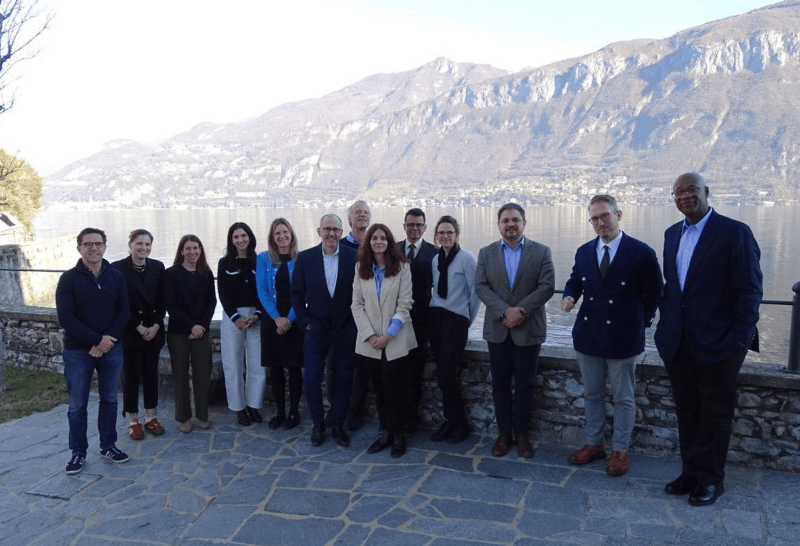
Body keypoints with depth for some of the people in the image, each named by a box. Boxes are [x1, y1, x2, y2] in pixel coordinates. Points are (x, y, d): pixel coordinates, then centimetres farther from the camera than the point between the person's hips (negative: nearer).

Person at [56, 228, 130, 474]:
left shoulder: (116, 277, 3)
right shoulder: (69, 279, -5)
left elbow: (123, 312, 0)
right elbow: (65, 317, -12)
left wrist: (107, 340, -14)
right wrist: (97, 340, -17)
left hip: (111, 349, 2)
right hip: (77, 352, -2)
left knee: (109, 400, 11)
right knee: (77, 405, 5)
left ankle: (108, 445, 25)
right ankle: (78, 452, 19)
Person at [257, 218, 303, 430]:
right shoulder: (263, 259, 5)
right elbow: (262, 290, -1)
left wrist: (289, 319, -13)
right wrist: (276, 318, -11)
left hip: (294, 321, -2)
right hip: (272, 320, 2)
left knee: (294, 367, 3)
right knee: (275, 367, 7)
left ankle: (294, 411, 15)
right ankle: (279, 411, 18)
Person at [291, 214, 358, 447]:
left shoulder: (353, 257, -5)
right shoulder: (305, 258, -3)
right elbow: (297, 294, 2)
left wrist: (355, 322, -4)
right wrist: (305, 322, -4)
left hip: (345, 329, 0)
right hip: (316, 330, 0)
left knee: (344, 379, 9)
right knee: (311, 380, 3)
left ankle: (338, 425, 26)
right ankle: (318, 425, 24)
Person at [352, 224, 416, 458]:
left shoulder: (402, 268, -2)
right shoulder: (361, 269, 5)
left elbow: (404, 305, -6)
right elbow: (357, 304, 2)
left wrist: (388, 335, -13)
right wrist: (370, 335, -8)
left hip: (395, 340, -2)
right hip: (370, 341, 2)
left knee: (394, 390, -1)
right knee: (379, 389, 8)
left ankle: (396, 434, 12)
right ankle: (385, 432, 20)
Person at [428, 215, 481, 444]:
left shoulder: (467, 259, -7)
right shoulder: (435, 259, 12)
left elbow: (475, 293, -6)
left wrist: (466, 321, 0)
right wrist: (435, 311, 11)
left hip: (456, 320, -6)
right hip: (435, 318, 6)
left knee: (446, 375, -9)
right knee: (444, 375, 7)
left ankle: (458, 423, 10)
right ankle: (452, 421, 19)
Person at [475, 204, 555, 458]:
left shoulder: (541, 252, 1)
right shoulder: (486, 253, 6)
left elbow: (547, 287, -8)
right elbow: (481, 287, -4)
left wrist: (520, 311, -16)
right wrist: (505, 311, -17)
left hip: (528, 330, -1)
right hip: (497, 331, 2)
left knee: (524, 385, 6)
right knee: (500, 385, 9)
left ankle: (521, 434, 20)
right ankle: (504, 433, 21)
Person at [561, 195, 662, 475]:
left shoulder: (641, 253, -10)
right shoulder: (584, 252, 4)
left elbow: (654, 294, 0)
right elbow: (575, 281, 17)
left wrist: (641, 322, 2)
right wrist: (569, 296, -4)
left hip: (623, 338, -4)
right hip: (588, 336, 4)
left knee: (623, 399, 9)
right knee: (592, 394, 16)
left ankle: (620, 451, 24)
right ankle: (594, 444, 31)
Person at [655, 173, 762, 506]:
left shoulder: (735, 232, -10)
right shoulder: (672, 234, 10)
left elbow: (750, 290, -12)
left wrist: (740, 338, -17)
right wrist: (665, 323, 8)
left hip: (717, 343, -6)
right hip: (678, 342, 6)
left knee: (715, 414, 8)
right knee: (686, 412, 16)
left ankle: (711, 479, 23)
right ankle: (691, 472, 30)